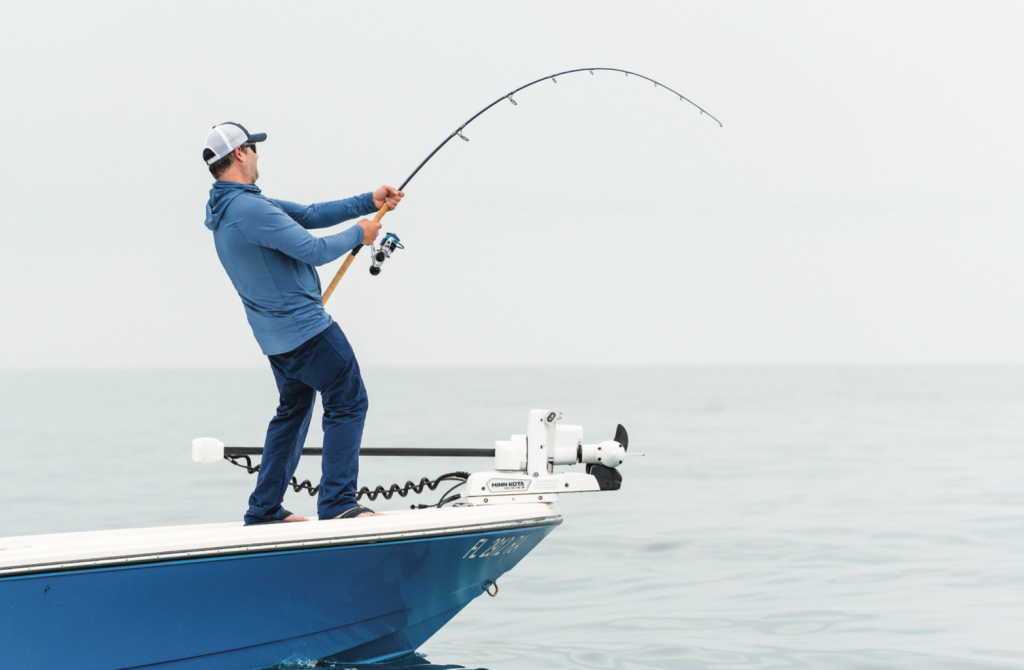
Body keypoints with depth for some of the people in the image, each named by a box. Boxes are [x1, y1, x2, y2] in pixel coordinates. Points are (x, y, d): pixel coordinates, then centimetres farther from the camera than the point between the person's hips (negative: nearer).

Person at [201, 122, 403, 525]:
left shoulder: (229, 208, 12)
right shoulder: (251, 209, -22)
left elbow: (308, 216, 14)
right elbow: (314, 251, -23)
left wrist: (369, 203, 11)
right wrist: (359, 234, -5)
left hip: (275, 334, 10)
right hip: (305, 326, -10)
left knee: (294, 408, 19)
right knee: (348, 401, -6)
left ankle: (264, 509, 20)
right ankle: (337, 503, -10)